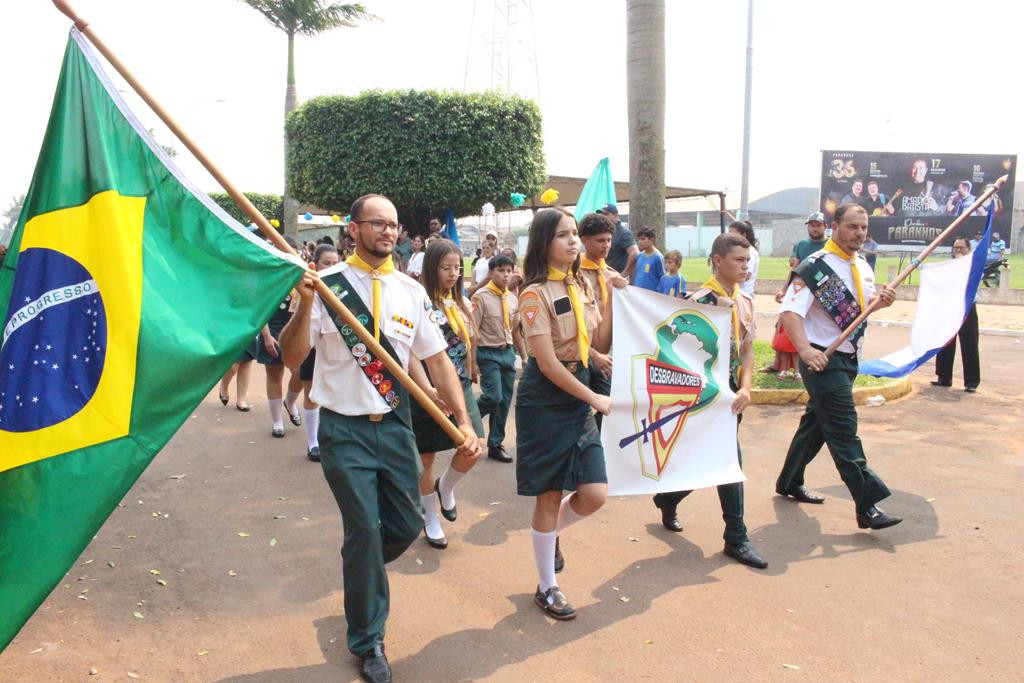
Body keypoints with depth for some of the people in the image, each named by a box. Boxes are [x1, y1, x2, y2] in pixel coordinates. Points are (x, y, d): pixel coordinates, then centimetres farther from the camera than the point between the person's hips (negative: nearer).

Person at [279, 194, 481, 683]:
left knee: (406, 525, 7)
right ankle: (368, 642, 21)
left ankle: (359, 574, 43)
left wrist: (464, 421, -3)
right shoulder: (327, 285, -6)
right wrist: (305, 305, -25)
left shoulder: (411, 291, 3)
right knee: (365, 530, -2)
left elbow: (437, 358, 4)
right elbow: (291, 356, -9)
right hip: (345, 431, -3)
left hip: (395, 426, 4)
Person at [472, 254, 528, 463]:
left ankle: (496, 445, 21)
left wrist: (524, 357, 16)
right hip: (488, 353, -6)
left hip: (508, 352, 6)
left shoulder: (513, 299, 7)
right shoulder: (481, 297, -11)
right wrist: (472, 362, -14)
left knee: (505, 401, 8)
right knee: (494, 396, -15)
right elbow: (472, 332, -11)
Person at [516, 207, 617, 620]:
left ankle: (550, 533, 34)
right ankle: (546, 588, 23)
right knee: (550, 496, 3)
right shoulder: (535, 294, -14)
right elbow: (547, 363, -18)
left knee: (595, 494, 1)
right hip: (544, 400, -6)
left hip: (578, 397, 7)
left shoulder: (583, 287, 8)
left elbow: (601, 343, 7)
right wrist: (595, 399, -15)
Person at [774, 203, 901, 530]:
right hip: (822, 359, -9)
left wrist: (881, 301, -1)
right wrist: (804, 349, -38)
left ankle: (790, 482, 33)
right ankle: (867, 505, -5)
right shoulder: (815, 267, -16)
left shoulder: (863, 267, 10)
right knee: (844, 429, -8)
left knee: (817, 421, 18)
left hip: (848, 358, 9)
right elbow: (790, 311, -25)